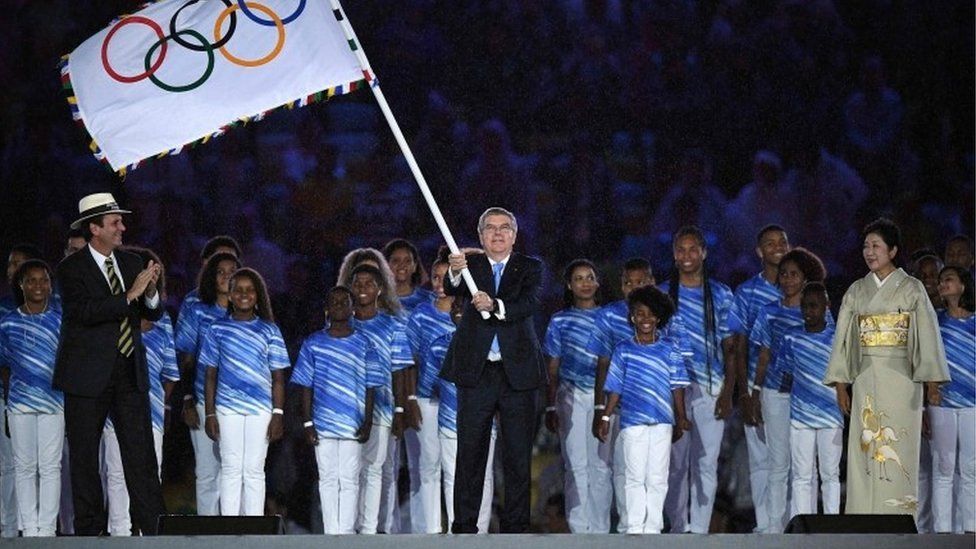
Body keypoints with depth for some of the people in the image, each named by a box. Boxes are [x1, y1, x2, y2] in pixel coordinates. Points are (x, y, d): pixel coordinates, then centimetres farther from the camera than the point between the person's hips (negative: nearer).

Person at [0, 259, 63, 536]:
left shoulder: (60, 320, 3)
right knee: (25, 466, 4)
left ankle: (47, 527, 3)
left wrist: (70, 399, 0)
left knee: (50, 466, -1)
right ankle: (29, 527, 8)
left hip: (53, 403, -1)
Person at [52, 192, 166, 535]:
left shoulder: (131, 263, 10)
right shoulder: (71, 268, -7)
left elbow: (153, 314, 10)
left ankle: (153, 526, -2)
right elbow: (84, 310, -22)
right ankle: (88, 529, 11)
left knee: (141, 452, -1)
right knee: (84, 456, 4)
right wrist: (130, 295, -24)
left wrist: (150, 291, -12)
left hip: (130, 373, 4)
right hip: (88, 375, -4)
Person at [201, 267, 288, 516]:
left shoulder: (269, 330, 6)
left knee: (254, 470, 2)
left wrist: (278, 414, -2)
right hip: (228, 408, 0)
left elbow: (278, 377, 6)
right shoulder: (218, 329, 7)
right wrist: (209, 414, 2)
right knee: (231, 469, 0)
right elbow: (211, 375, 8)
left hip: (261, 409, 0)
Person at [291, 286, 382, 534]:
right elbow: (306, 386, 6)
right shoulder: (313, 343, 5)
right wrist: (307, 423, 0)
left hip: (353, 426, 0)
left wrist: (367, 422, -2)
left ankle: (347, 532, 4)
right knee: (328, 479, 4)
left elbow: (370, 387, 5)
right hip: (323, 424, 1)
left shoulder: (363, 344, 4)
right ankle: (331, 534, 8)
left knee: (349, 480, 0)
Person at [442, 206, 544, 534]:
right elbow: (451, 291, -13)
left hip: (517, 371, 0)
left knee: (518, 455, 3)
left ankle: (515, 527, 9)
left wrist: (495, 305, -29)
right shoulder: (471, 266, 8)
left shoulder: (530, 268, 8)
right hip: (476, 371, 0)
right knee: (470, 453, 1)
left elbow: (530, 304, -11)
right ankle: (464, 527, 5)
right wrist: (455, 274, -36)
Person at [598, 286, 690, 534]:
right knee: (635, 477, 0)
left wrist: (680, 420, 6)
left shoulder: (669, 350, 6)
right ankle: (634, 528, 3)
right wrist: (606, 417, 3)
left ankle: (652, 527, 7)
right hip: (632, 422, -1)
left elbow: (677, 386, 7)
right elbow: (615, 388, 7)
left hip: (662, 423, 1)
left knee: (657, 478, 2)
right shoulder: (624, 350, 5)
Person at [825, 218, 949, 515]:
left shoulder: (911, 289, 1)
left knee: (898, 453, -6)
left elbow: (927, 336, -4)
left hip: (901, 378, -3)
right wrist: (840, 385, 5)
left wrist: (931, 381, -12)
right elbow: (843, 339, 12)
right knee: (864, 452, 0)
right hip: (866, 381, 3)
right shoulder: (857, 291, 11)